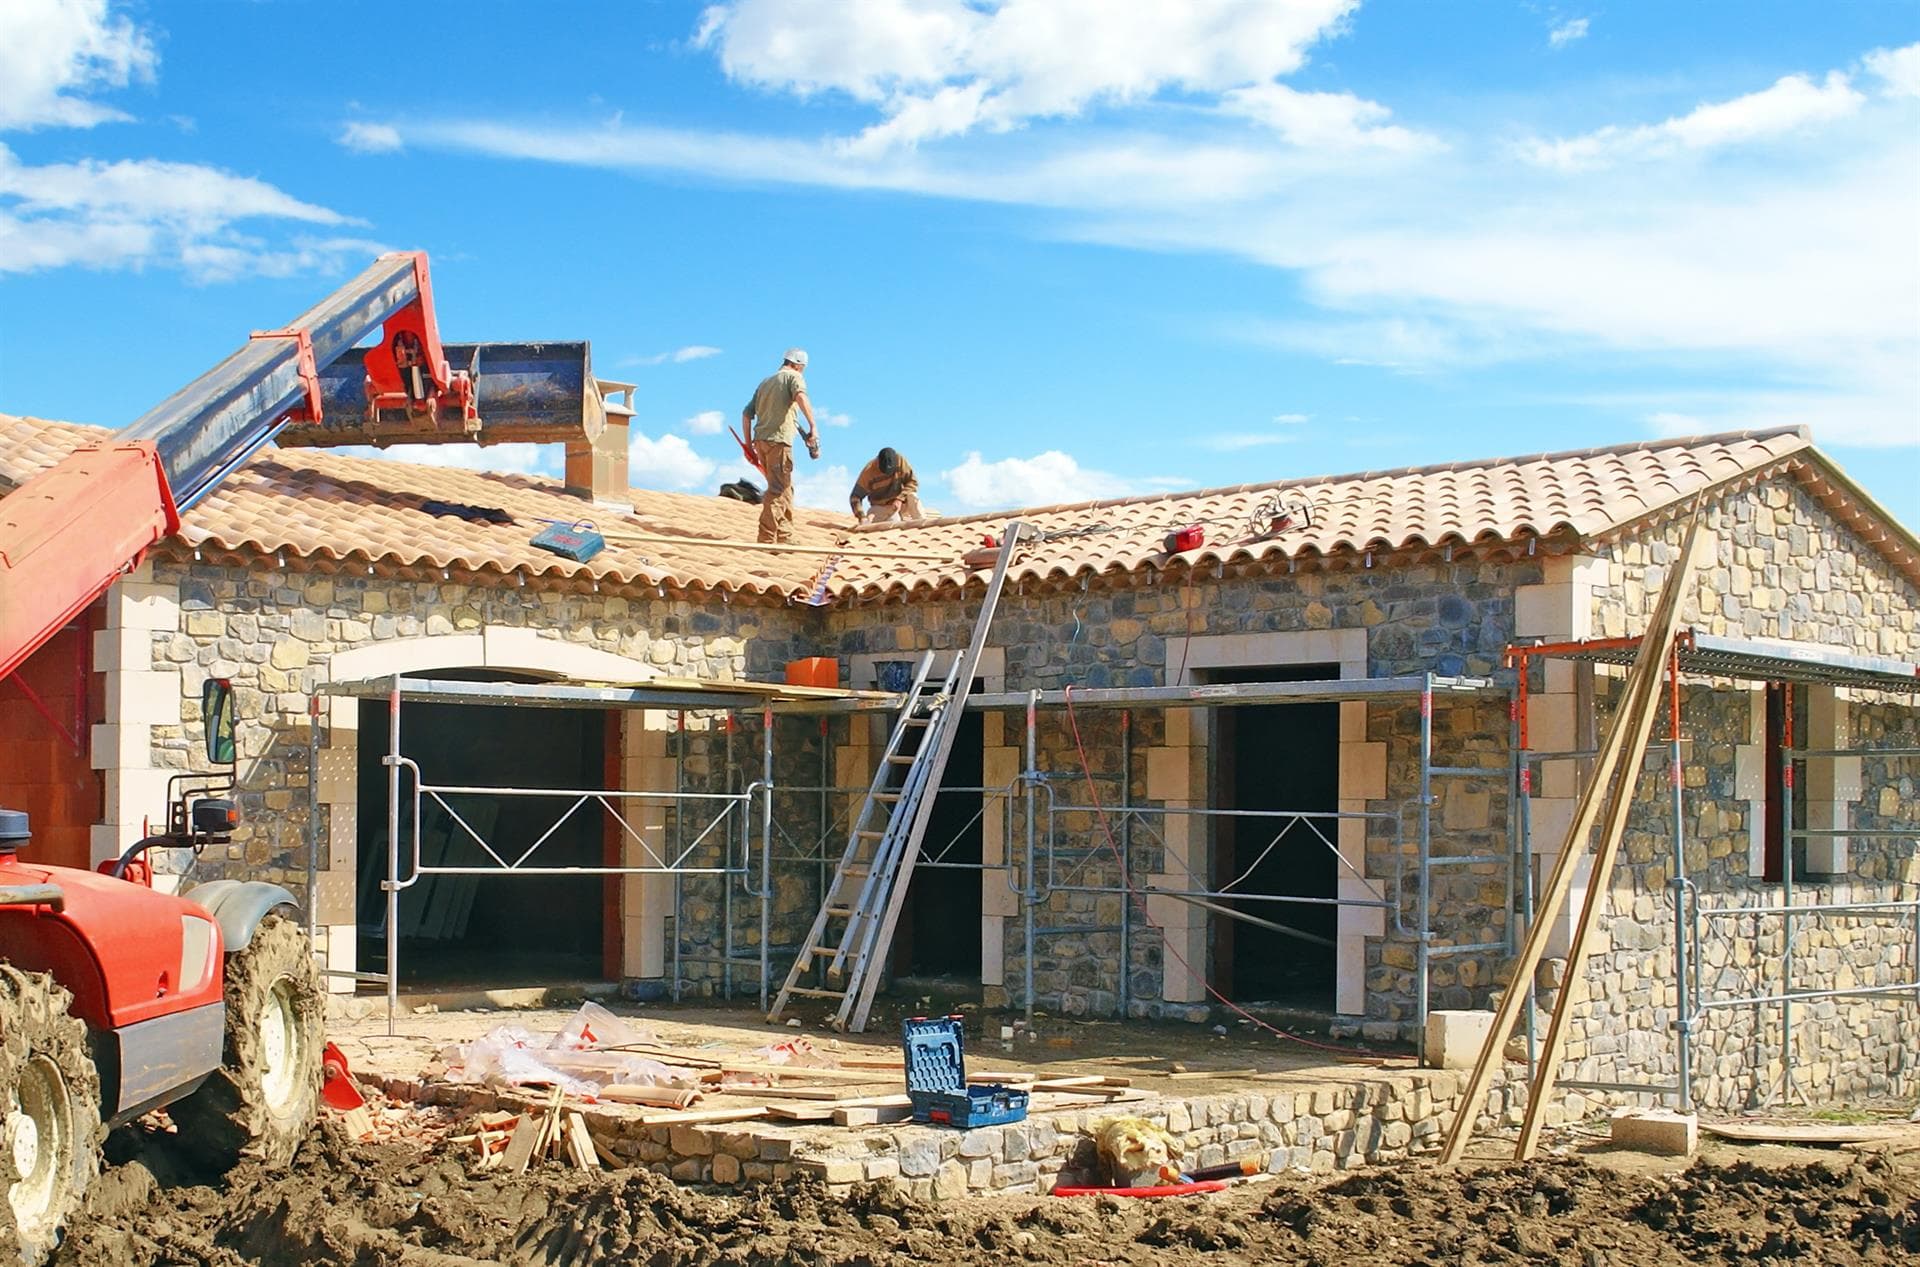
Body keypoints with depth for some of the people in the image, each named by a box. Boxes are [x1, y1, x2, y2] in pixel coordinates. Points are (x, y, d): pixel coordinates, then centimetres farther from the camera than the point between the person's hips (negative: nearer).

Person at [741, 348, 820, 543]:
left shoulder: (765, 381, 24)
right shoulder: (793, 376, 4)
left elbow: (747, 413, 21)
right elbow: (800, 396, -19)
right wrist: (813, 426, -25)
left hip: (761, 439, 8)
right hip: (778, 439, -8)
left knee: (785, 488, 18)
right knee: (778, 490, -9)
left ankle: (785, 536, 21)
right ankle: (767, 539, -17)